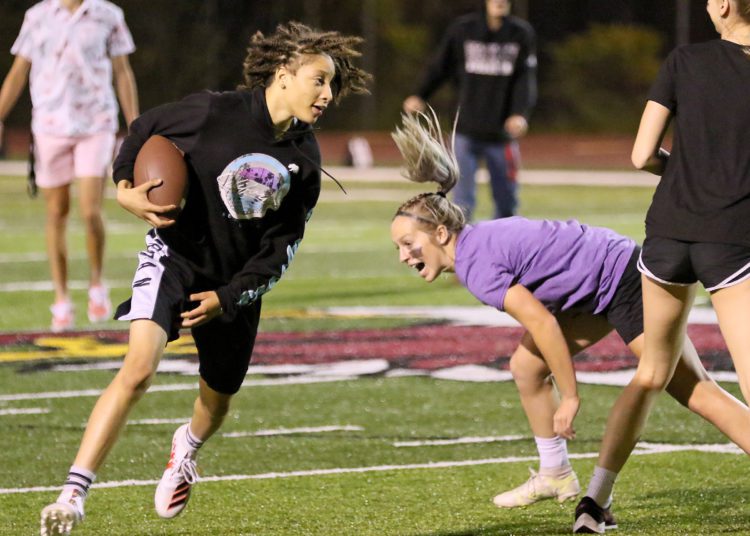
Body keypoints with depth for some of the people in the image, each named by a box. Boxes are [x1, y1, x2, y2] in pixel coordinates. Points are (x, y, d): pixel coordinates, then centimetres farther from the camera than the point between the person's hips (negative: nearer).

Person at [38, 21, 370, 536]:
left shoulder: (304, 159, -5)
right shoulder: (214, 112, -16)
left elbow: (282, 245, -1)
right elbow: (145, 128, 2)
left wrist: (228, 297, -9)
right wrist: (125, 186, -11)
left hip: (236, 285, 4)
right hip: (174, 256, -4)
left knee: (217, 402, 18)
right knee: (139, 369, -26)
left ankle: (187, 445, 58)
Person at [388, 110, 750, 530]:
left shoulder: (475, 266, -21)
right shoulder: (478, 239, 7)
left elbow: (543, 324, -24)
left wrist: (570, 397, -17)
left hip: (627, 284, -10)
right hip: (599, 292, 10)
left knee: (694, 391, -10)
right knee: (526, 366, 10)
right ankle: (556, 476, 21)